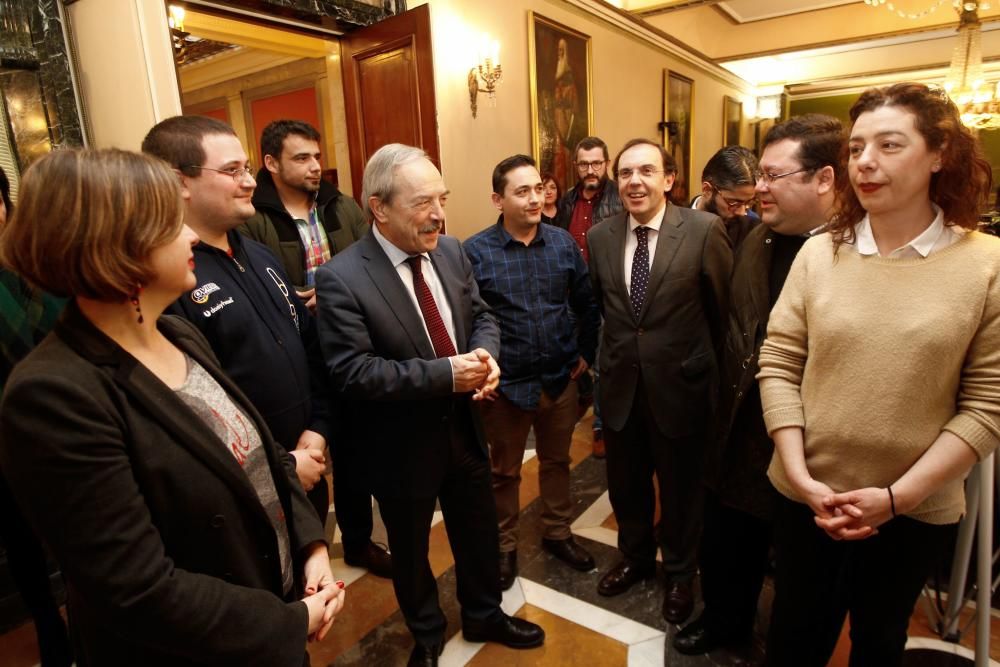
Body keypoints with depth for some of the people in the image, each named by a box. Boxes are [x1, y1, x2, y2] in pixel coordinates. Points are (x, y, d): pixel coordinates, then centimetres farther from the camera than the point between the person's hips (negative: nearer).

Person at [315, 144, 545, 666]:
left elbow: (481, 316, 6)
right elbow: (352, 373, -26)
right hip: (403, 445, -4)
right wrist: (446, 374, -28)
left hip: (463, 428, 5)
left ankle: (484, 615, 53)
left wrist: (485, 355, -17)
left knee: (479, 534, 23)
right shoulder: (340, 278, -22)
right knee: (410, 551, 20)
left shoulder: (451, 251, -3)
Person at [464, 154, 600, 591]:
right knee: (504, 472, 16)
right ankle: (504, 546, 37)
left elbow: (587, 304, 7)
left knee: (557, 462, 21)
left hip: (561, 380, 3)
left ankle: (557, 534, 43)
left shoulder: (563, 242, -2)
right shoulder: (475, 251, -13)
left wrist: (586, 354, 6)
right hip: (505, 386, -3)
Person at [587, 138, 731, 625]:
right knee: (625, 483, 20)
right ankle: (635, 557, 49)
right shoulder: (599, 237, -1)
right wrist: (616, 353, 12)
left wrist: (706, 362, 4)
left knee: (680, 488, 17)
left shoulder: (704, 230, -13)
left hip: (680, 384, -3)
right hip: (619, 384, 4)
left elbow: (725, 306, -3)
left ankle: (679, 573, 44)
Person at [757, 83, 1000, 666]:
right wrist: (801, 477, -12)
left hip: (918, 510, 0)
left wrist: (897, 495, -15)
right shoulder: (818, 253, -5)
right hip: (809, 498, 1)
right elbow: (778, 366, -6)